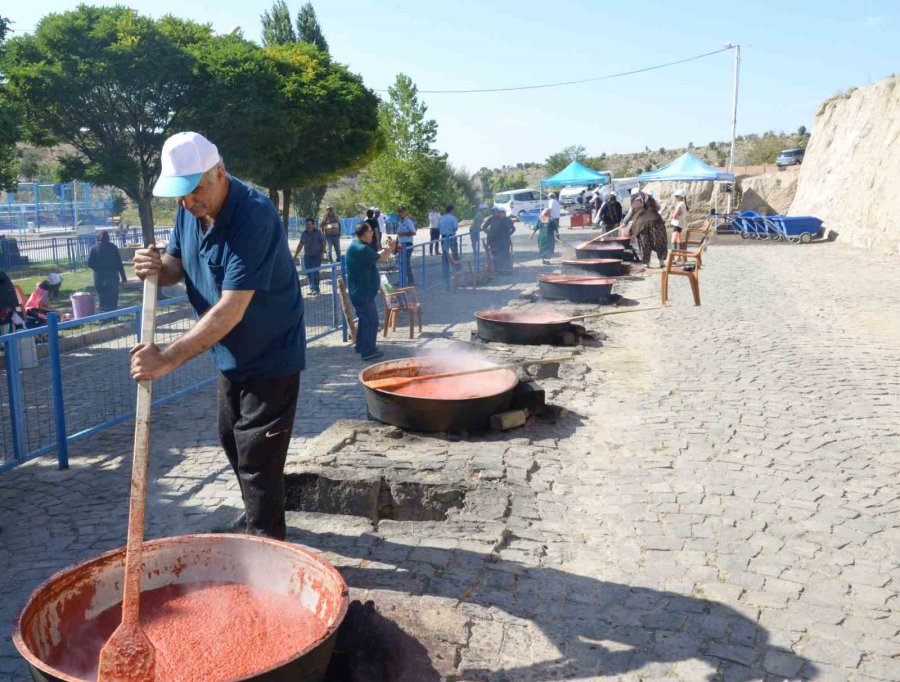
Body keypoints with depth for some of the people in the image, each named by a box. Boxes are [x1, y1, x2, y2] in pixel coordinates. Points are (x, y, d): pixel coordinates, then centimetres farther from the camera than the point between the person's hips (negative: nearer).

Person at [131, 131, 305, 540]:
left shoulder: (254, 216, -30)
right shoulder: (190, 209, -4)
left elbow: (231, 310, -34)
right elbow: (177, 264, 10)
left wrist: (167, 359, -34)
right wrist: (157, 267, -15)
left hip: (269, 356, -9)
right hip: (231, 354, 9)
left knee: (257, 458, -3)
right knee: (232, 442, 22)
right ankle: (255, 520, 43)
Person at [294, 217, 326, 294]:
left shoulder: (318, 232, -5)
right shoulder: (304, 233, 7)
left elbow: (323, 243, -2)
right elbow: (300, 245, 14)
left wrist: (322, 253, -12)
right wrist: (295, 255, 13)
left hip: (317, 255, -4)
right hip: (307, 255, 4)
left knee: (315, 271, -11)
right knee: (308, 272, 0)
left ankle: (316, 288, -4)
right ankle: (312, 286, 16)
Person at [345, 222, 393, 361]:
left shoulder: (355, 245, 10)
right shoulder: (362, 249, -23)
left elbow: (375, 255, 16)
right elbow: (381, 258, -14)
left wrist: (387, 249, 7)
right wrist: (390, 248, 2)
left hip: (358, 292, 10)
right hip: (363, 293, -10)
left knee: (365, 319, 22)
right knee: (371, 321, -1)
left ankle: (361, 346, 34)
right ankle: (368, 351, 5)